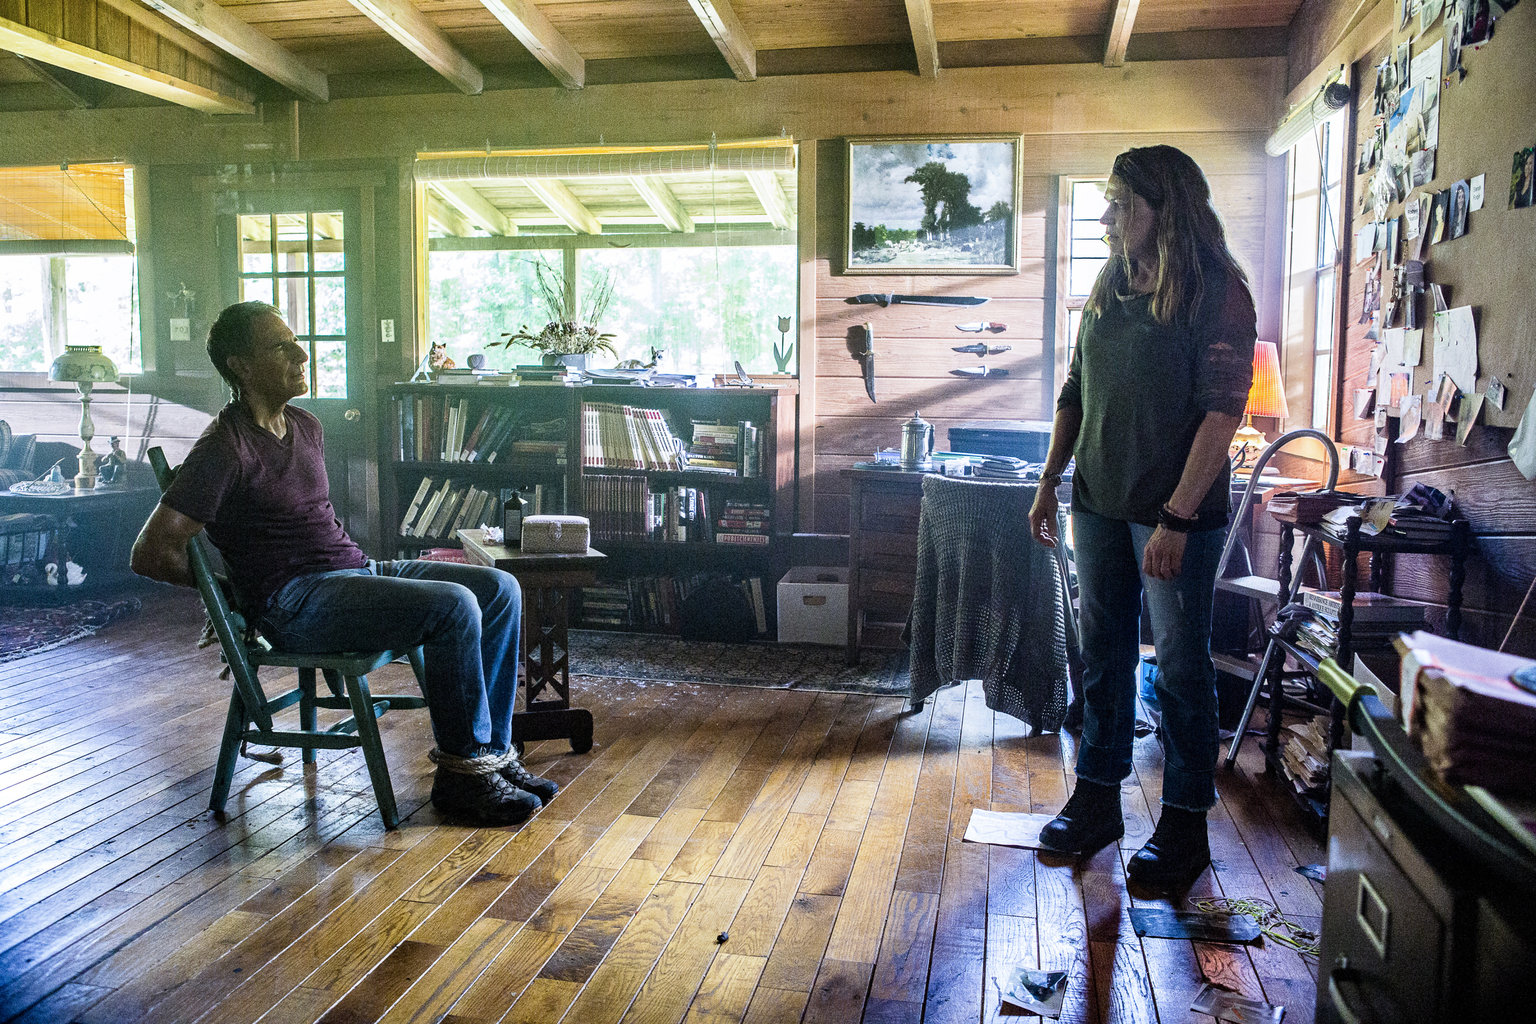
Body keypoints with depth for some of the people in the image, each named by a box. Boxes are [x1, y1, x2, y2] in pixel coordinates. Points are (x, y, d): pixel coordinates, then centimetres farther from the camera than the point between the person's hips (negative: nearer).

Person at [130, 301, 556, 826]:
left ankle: (492, 752, -2)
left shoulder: (305, 426, 16)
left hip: (358, 568, 9)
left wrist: (360, 561, 15)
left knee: (499, 590, -6)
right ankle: (461, 773, -15)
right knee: (452, 606, -28)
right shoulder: (223, 449, -11)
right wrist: (237, 584, -4)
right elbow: (150, 553, -13)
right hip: (295, 602, -9)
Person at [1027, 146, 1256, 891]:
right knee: (1103, 655, 13)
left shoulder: (1217, 294, -9)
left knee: (1181, 667, 4)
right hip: (1100, 505, 7)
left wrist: (1176, 517, -21)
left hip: (1178, 514, -6)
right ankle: (1097, 801, 26)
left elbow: (1222, 410, -16)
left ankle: (1184, 825, 17)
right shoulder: (1108, 293, 11)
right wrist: (1049, 484, 11)